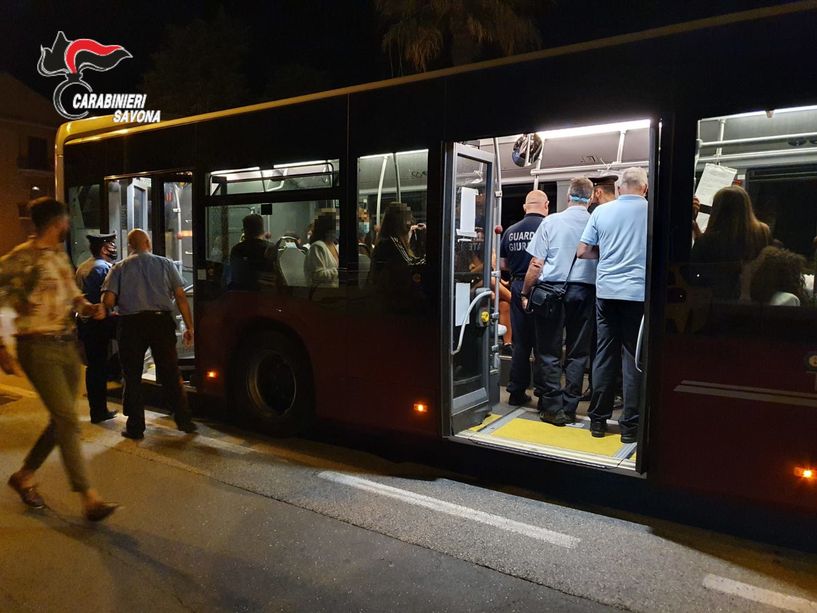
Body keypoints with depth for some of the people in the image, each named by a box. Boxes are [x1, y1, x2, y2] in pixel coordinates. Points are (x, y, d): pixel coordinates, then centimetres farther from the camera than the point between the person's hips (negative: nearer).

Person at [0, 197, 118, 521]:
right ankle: (90, 499, -7)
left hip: (67, 345, 8)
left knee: (61, 421, 12)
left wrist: (88, 308, 2)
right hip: (39, 348, -8)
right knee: (67, 421, -10)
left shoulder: (60, 255, 13)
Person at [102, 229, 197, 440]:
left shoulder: (119, 268, 3)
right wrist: (189, 326, 3)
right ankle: (184, 420, 15)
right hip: (162, 321, 1)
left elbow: (108, 301, -6)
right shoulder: (165, 264, 4)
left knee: (132, 377, 11)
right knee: (170, 374, 11)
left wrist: (122, 303, 17)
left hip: (131, 324, 0)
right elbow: (181, 297, -1)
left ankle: (135, 427, 15)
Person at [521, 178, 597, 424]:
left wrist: (525, 293, 6)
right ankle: (569, 408, 15)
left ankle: (553, 408, 8)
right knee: (577, 353, 9)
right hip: (584, 292, 2)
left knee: (549, 352, 6)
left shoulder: (551, 222, -3)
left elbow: (536, 264, -4)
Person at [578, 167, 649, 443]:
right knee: (633, 358, 4)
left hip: (607, 290, 2)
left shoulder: (601, 211, 4)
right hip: (639, 291, -2)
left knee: (604, 354, 10)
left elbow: (583, 251, 5)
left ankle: (598, 420, 17)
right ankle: (630, 425, 9)